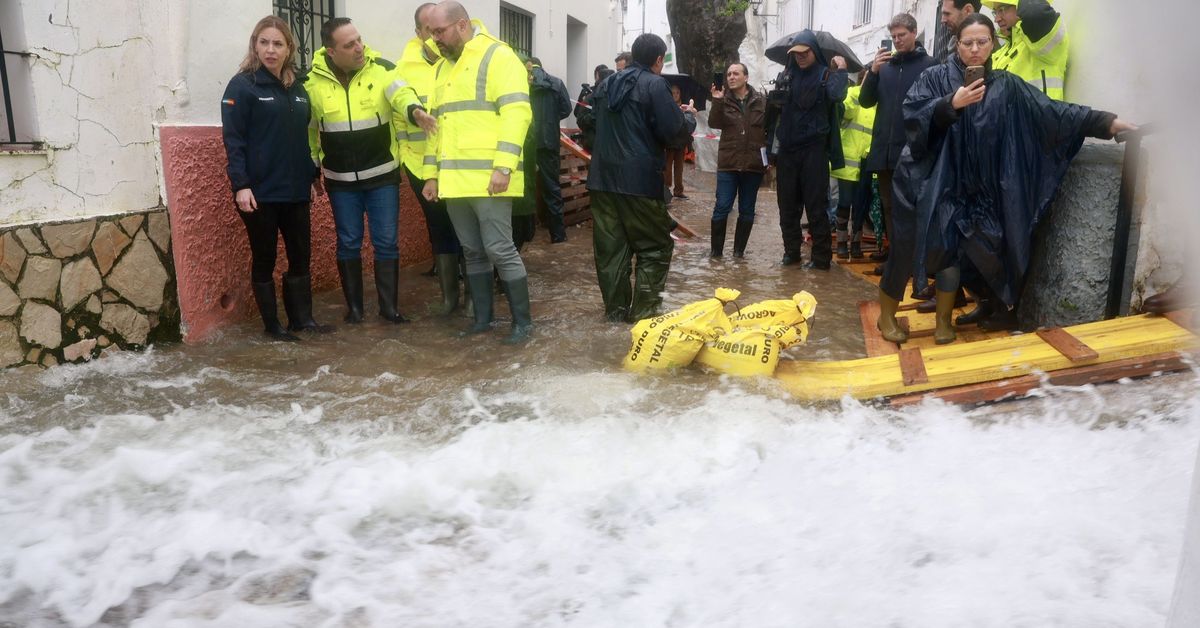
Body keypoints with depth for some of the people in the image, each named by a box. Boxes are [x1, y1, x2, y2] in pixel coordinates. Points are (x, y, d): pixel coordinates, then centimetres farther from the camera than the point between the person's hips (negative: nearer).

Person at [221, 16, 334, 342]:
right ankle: (272, 325, 14)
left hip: (295, 191, 6)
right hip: (260, 192, -5)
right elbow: (233, 139, -11)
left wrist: (312, 176, 14)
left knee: (301, 256, 9)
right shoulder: (242, 85, -6)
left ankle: (302, 318, 20)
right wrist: (240, 185, -18)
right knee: (264, 259, 4)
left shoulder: (298, 88, 12)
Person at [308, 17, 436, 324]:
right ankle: (353, 305, 22)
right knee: (348, 243, 9)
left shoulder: (381, 68, -7)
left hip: (383, 175, -1)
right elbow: (306, 128, 10)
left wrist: (415, 110, -49)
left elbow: (401, 92, -26)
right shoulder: (314, 81, -2)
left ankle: (389, 305, 16)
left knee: (386, 242, 4)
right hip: (341, 182, 1)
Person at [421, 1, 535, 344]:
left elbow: (516, 112, -14)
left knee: (500, 250, -6)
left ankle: (523, 321, 5)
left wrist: (504, 166, -21)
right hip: (454, 180, 7)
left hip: (488, 178, -7)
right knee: (473, 252, 12)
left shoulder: (497, 56, -4)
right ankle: (482, 317, 22)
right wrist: (432, 173, 18)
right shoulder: (442, 68, 21)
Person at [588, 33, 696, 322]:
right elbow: (676, 132, -11)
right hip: (639, 179, -6)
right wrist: (689, 116, 11)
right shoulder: (654, 84, -7)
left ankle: (616, 308, 15)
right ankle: (643, 311, 3)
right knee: (655, 246, 5)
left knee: (610, 246, 9)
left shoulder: (607, 84, 15)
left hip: (603, 177, 7)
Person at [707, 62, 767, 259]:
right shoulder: (724, 99, 3)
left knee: (747, 210, 8)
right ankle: (716, 250, 6)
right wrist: (717, 102, -25)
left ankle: (739, 250, 18)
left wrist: (769, 155, 1)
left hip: (753, 164, 1)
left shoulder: (761, 101, 3)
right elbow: (714, 123, -11)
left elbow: (769, 129, 7)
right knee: (722, 207, -3)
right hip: (728, 163, -1)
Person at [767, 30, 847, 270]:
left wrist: (841, 70, -15)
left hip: (814, 149, -5)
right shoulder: (788, 75, 11)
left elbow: (837, 95, -21)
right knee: (787, 204, 9)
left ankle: (821, 256, 4)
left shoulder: (826, 74, -1)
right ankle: (791, 251, 20)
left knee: (816, 205, -2)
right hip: (787, 147, 5)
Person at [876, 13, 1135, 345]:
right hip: (926, 180, -2)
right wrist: (951, 103, -25)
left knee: (951, 250, 2)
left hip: (967, 188, 3)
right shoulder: (936, 77, -1)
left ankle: (944, 320, 17)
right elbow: (912, 112, -14)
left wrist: (1108, 122, -8)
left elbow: (1052, 110, -1)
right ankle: (886, 314, 15)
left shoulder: (1006, 85, 5)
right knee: (908, 246, -1)